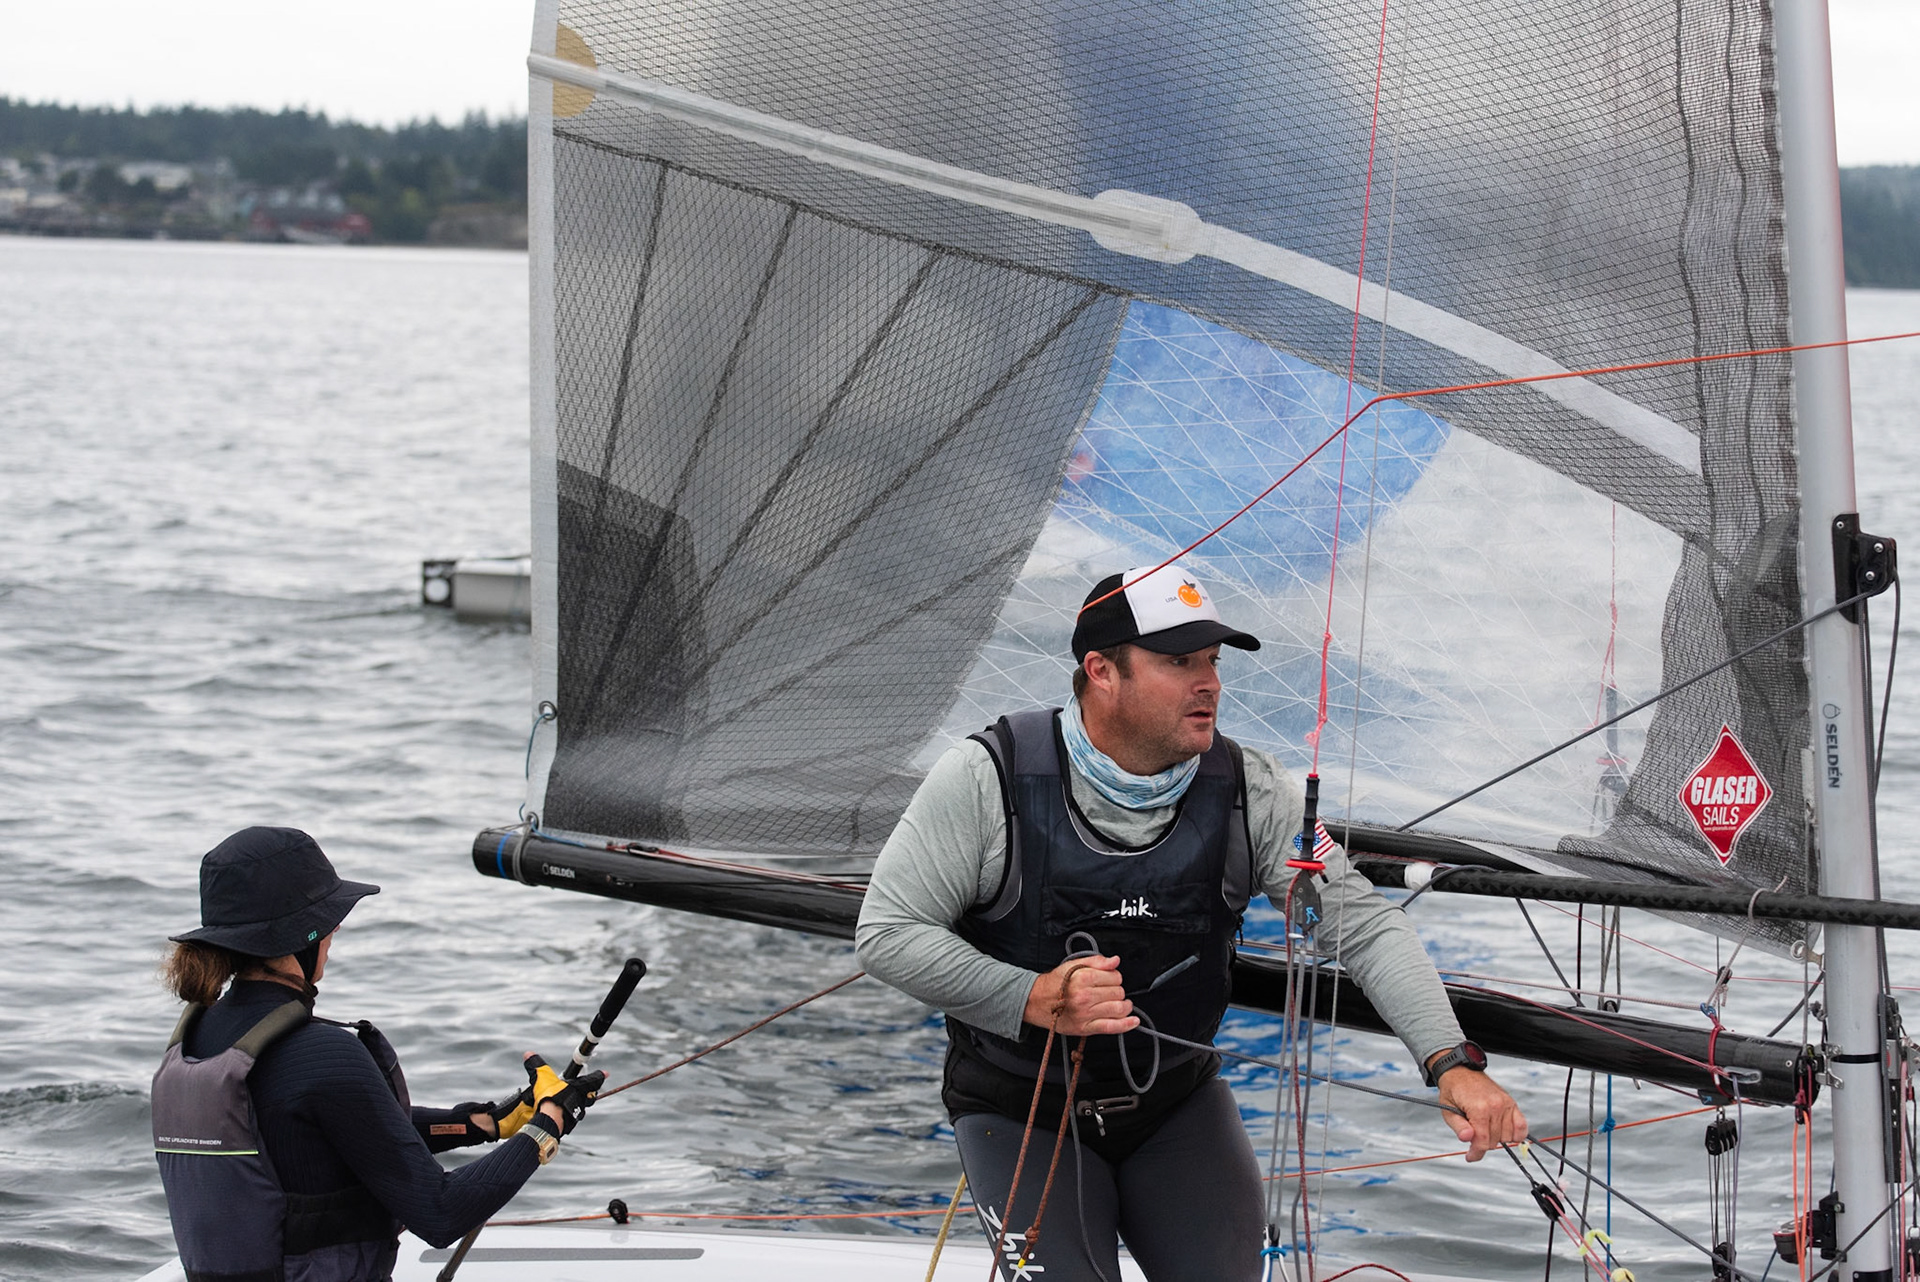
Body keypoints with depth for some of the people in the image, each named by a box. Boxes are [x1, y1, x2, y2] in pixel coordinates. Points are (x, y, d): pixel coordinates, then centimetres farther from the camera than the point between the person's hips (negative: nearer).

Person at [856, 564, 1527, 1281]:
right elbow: (887, 933, -16)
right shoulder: (987, 779, -18)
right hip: (1024, 1115, -3)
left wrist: (1452, 1062, -27)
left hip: (1179, 1104, 3)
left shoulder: (1248, 791, -10)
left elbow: (1362, 923, -12)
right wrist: (1034, 1001, -29)